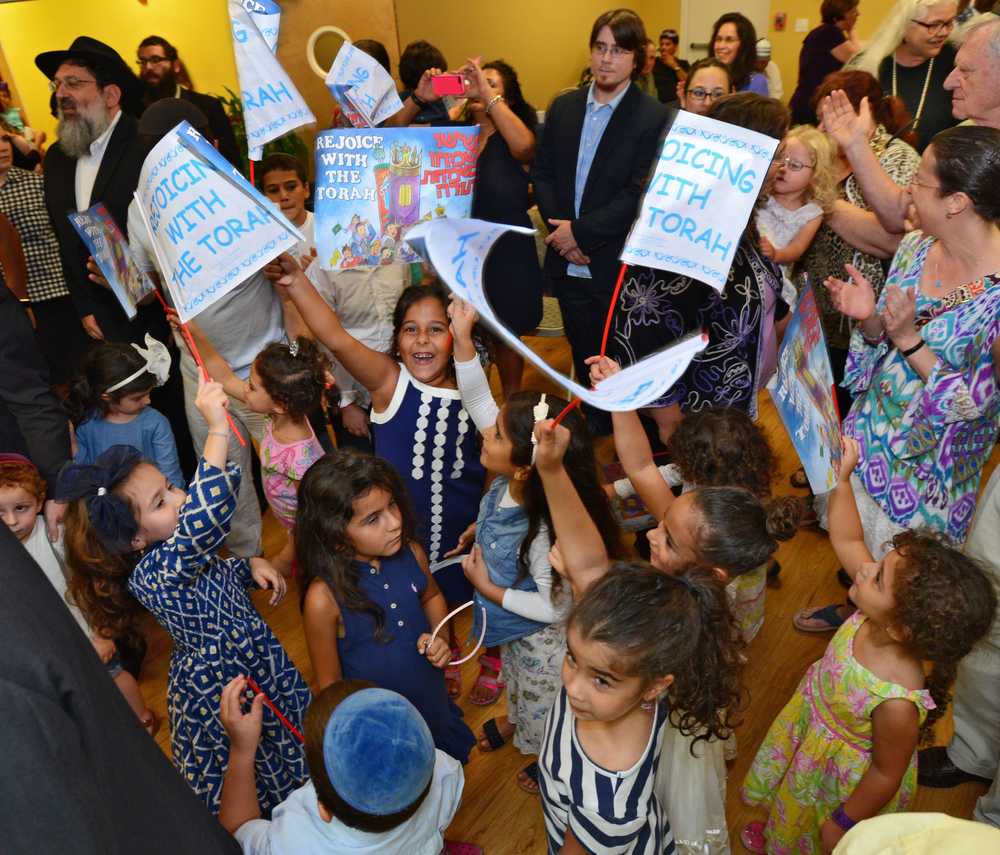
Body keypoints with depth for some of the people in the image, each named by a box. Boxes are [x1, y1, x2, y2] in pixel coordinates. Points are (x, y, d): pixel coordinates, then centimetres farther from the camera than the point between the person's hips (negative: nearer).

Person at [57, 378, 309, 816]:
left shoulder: (170, 550, -5)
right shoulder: (148, 576, -33)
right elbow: (200, 522, -52)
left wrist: (251, 565, -6)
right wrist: (217, 432, -54)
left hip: (251, 660, 9)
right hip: (218, 689, -8)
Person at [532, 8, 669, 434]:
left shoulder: (654, 117, -8)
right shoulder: (563, 106, 8)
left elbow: (639, 194, -15)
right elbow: (542, 173, 7)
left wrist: (581, 232, -16)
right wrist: (560, 229, -8)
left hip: (618, 266, -4)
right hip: (568, 263, 5)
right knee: (582, 355, 17)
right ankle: (590, 428, 35)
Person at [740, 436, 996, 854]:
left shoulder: (897, 705, -44)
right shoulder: (874, 615, -29)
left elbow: (886, 774, -27)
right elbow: (846, 540, -14)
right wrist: (841, 479, -24)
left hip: (845, 773, -6)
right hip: (810, 724, 6)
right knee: (790, 810, 37)